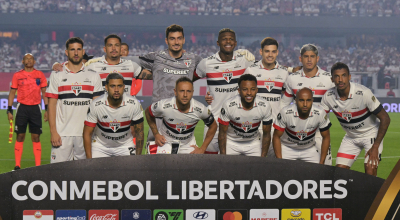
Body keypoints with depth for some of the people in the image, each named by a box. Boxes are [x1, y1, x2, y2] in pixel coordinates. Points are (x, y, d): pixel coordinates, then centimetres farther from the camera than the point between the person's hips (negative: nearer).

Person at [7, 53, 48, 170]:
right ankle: (17, 165, 3)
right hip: (22, 107, -1)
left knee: (36, 137, 1)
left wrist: (47, 109, 4)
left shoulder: (40, 75, 6)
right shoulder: (17, 75, 4)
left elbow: (44, 92, 10)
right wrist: (9, 110, 1)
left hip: (35, 108, 1)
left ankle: (38, 166, 3)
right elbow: (12, 93, 7)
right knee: (20, 136, 0)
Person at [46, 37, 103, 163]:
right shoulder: (57, 75, 7)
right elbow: (52, 104, 3)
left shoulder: (93, 76, 9)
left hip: (86, 133, 1)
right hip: (62, 133, -1)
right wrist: (53, 132, -6)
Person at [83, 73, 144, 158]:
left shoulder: (134, 104, -18)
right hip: (100, 145, -1)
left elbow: (139, 132, -6)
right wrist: (89, 160, -16)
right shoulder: (96, 105, -21)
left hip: (125, 145, 1)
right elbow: (87, 133, -12)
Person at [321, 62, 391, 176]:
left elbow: (385, 119, -20)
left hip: (371, 134, -4)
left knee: (370, 172, -18)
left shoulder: (364, 93, -28)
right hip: (350, 137, 4)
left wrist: (375, 147, -22)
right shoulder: (328, 96, -16)